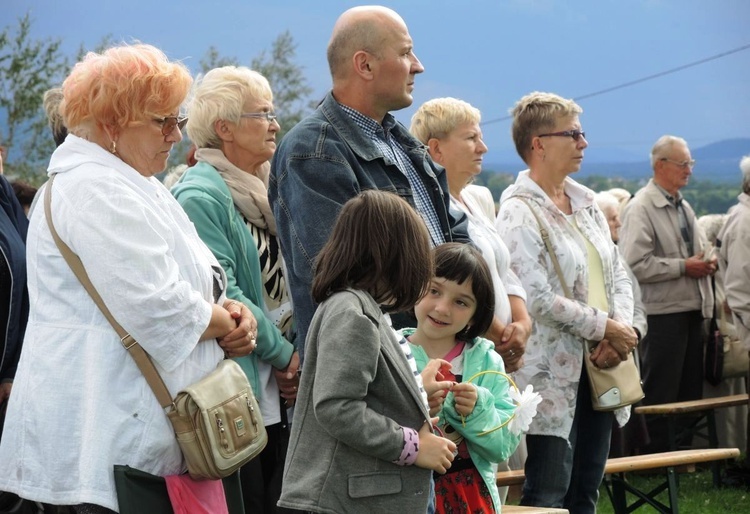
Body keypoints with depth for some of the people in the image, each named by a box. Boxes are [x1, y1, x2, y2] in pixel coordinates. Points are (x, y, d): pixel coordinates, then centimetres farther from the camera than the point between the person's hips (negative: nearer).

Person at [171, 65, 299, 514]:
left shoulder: (266, 191, 14)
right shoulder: (200, 196, -12)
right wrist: (285, 355, -11)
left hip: (278, 396, 8)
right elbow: (221, 296, -18)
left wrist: (297, 358, 0)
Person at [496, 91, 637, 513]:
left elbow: (618, 274, 13)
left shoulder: (586, 202, 12)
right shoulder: (519, 212, -13)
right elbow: (538, 298, -20)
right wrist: (605, 327, -14)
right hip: (553, 376, -8)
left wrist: (622, 328, -6)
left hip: (597, 369, 8)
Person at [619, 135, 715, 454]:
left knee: (691, 388, 12)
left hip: (692, 309, 8)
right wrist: (684, 267, -18)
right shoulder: (641, 208, -11)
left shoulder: (683, 207, 17)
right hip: (663, 311, -8)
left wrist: (706, 263, 4)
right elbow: (634, 265, -21)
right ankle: (657, 453, 6)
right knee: (661, 392, -2)